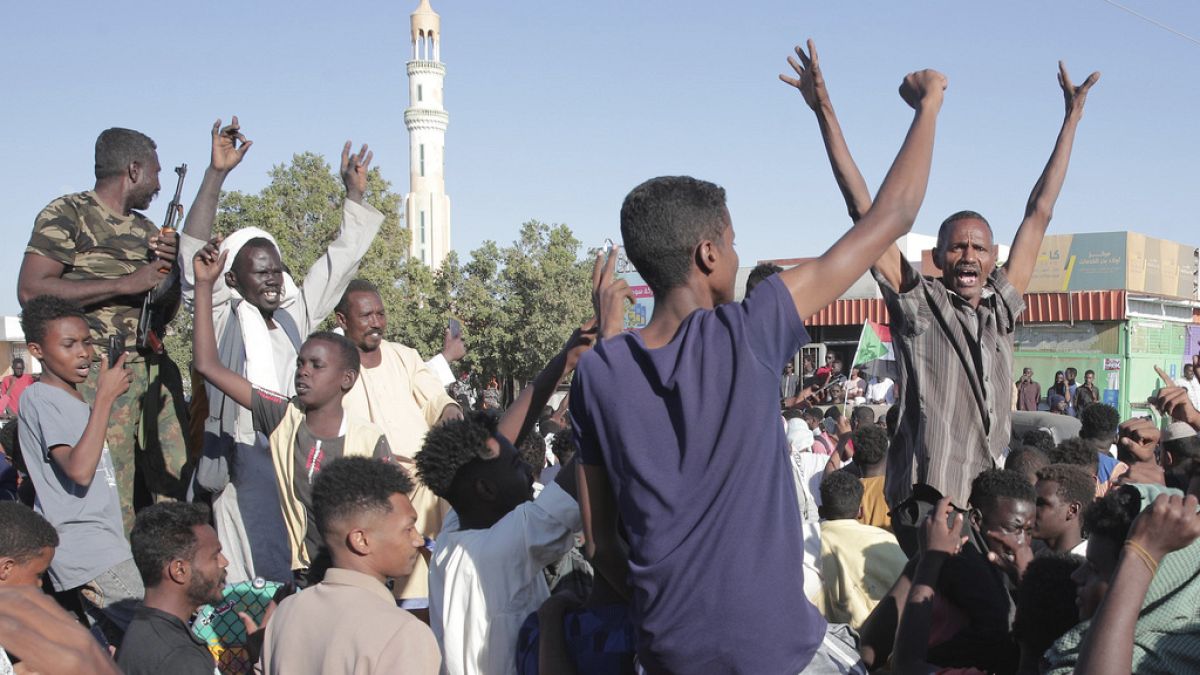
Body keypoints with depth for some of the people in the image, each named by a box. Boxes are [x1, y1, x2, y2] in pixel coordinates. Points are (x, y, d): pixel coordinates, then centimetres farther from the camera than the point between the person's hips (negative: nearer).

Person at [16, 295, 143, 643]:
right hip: (85, 548, -9)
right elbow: (80, 469, -26)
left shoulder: (74, 400, 17)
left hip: (101, 546, 9)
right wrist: (105, 396, -24)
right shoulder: (39, 398, -12)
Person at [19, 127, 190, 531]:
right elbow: (31, 290, -12)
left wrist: (169, 267, 5)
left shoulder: (145, 229, 22)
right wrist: (126, 284, -13)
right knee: (112, 501, -11)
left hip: (156, 369, 7)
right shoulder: (67, 215, 0)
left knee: (177, 490, 2)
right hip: (99, 372, -7)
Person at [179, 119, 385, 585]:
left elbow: (338, 264, 21)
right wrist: (217, 173, -18)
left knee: (298, 576, 3)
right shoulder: (222, 318, 1)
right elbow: (195, 251, -11)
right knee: (255, 578, -7)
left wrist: (354, 194, 21)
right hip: (245, 460, -5)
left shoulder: (295, 315, 14)